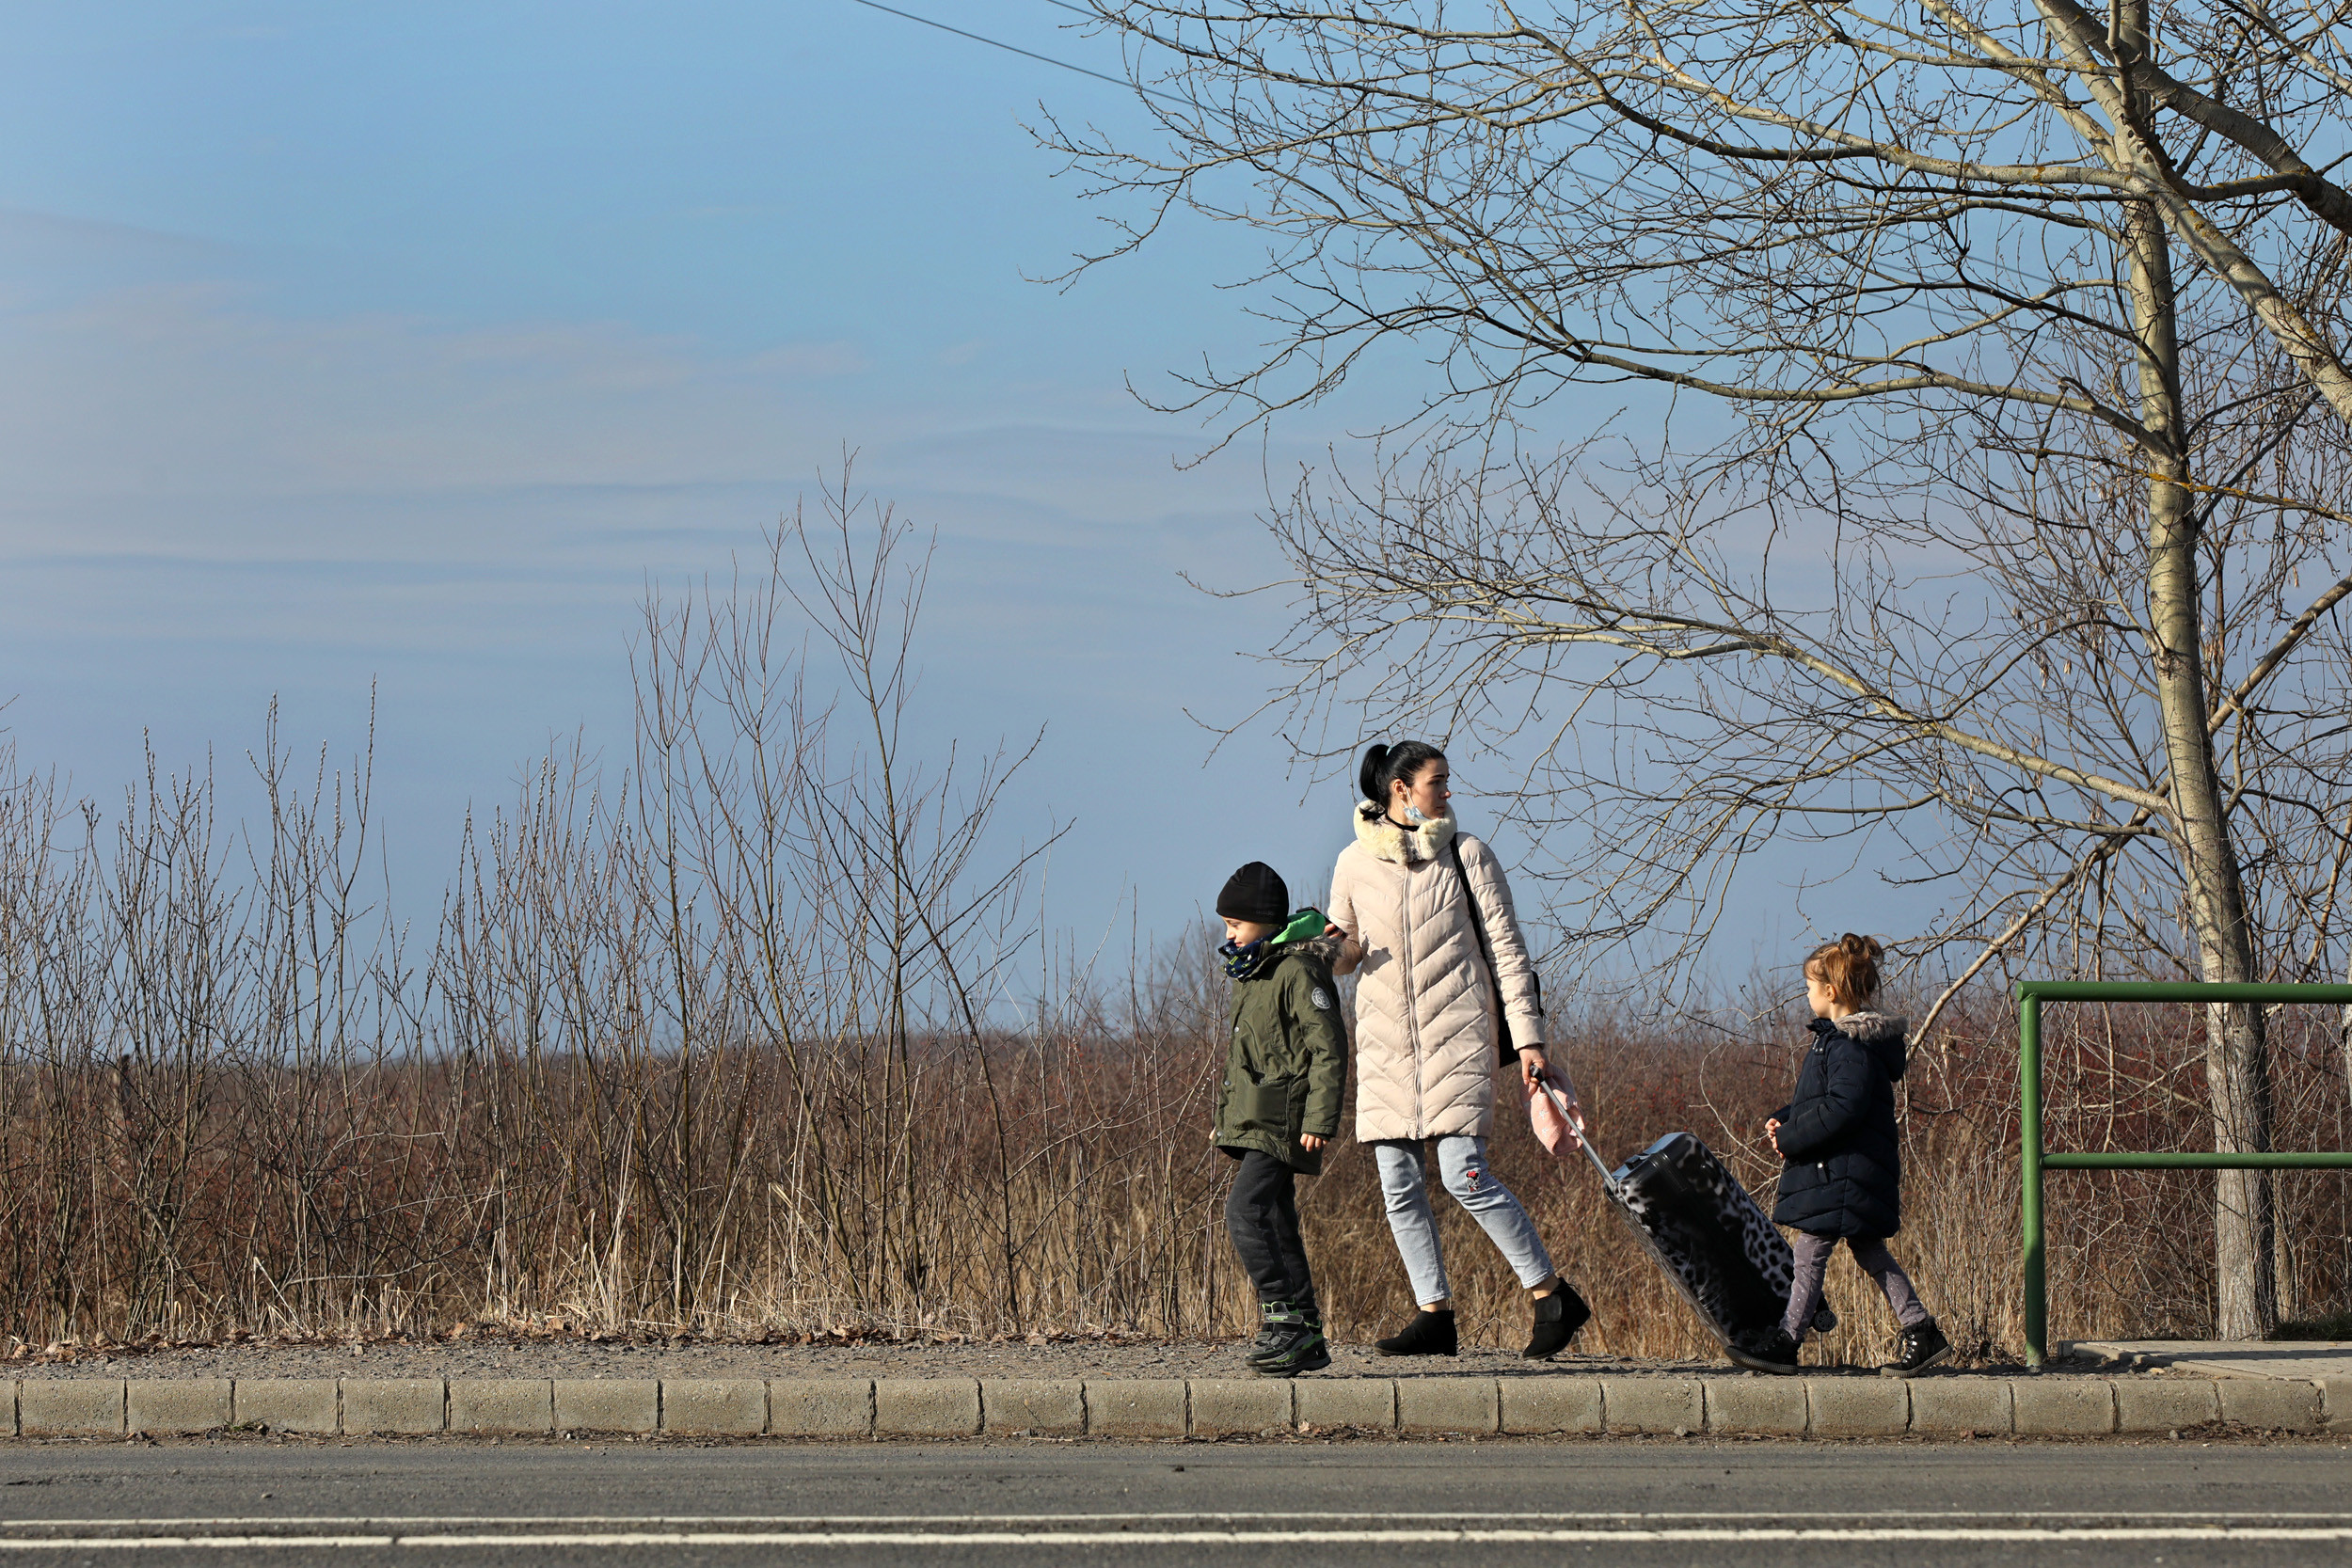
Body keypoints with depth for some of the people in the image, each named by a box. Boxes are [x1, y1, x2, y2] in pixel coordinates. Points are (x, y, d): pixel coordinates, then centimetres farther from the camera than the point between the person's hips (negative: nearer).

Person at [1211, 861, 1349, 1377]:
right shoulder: (1250, 975, 18)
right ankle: (1306, 1337, 11)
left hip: (1282, 1123, -10)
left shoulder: (1299, 971, -11)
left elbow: (1328, 1050, -16)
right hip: (1253, 1126, 10)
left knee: (1245, 1213, -20)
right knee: (1275, 1227, 8)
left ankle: (1285, 1317, -18)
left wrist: (1319, 1120, -21)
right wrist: (1226, 1119, 28)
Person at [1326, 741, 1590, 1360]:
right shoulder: (1355, 863, 8)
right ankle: (1435, 1314, 8)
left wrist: (1527, 1039, -5)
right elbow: (1345, 951, 20)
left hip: (1457, 1034, -3)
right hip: (1385, 1040, 3)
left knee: (1464, 1174, -13)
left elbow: (1506, 950, 2)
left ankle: (1553, 1296, -3)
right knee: (1399, 1185, 0)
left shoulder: (1467, 855, 3)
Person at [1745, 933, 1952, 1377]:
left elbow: (1842, 1108, -26)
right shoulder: (1835, 1037, 15)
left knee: (1810, 1253, -5)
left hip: (1841, 1172, -11)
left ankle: (1786, 1343, 0)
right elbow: (1819, 1101, 22)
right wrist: (1783, 1121, 6)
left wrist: (1791, 1140, -19)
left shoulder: (1851, 1047, -18)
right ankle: (1921, 1332, 12)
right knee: (1870, 1253, 12)